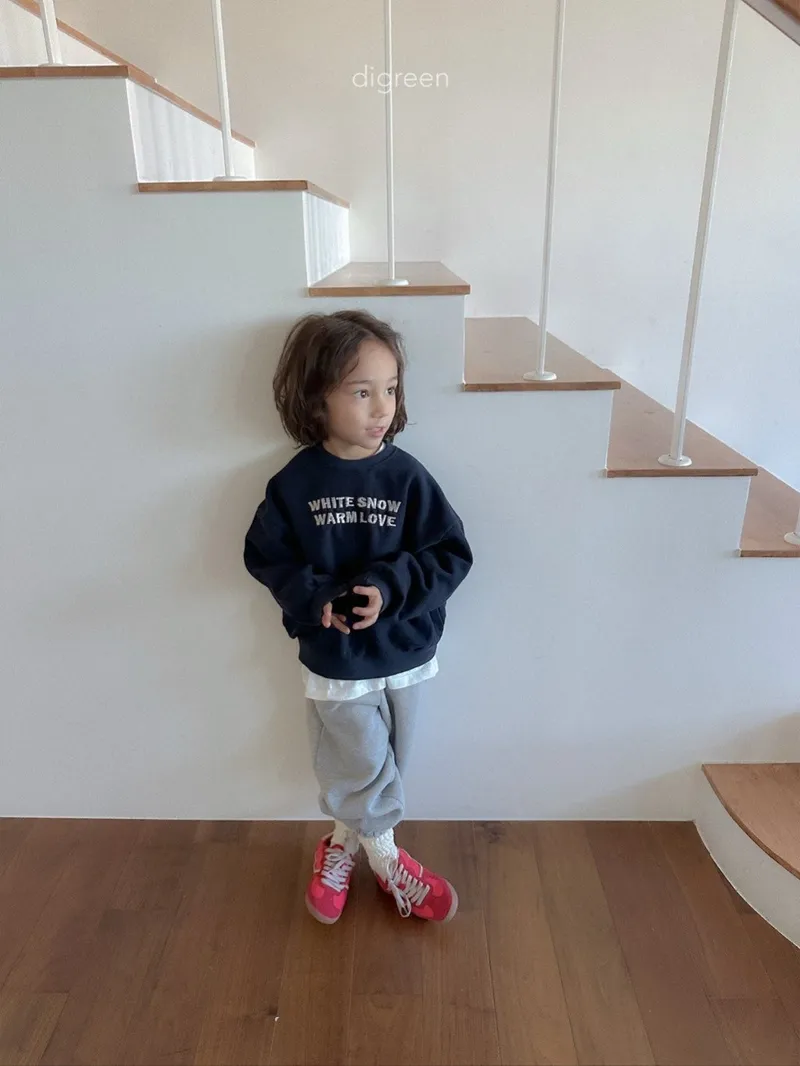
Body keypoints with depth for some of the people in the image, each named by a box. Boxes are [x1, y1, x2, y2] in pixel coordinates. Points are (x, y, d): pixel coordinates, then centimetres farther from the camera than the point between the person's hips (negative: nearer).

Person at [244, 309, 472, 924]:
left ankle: (344, 843, 48)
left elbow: (452, 555, -11)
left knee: (383, 767, 20)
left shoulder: (407, 477, -13)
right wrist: (311, 597, -21)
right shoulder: (295, 484, -12)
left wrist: (389, 587, -25)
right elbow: (264, 555, -4)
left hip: (405, 654, 2)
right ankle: (385, 857, 41)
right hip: (333, 660, -1)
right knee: (362, 770, 12)